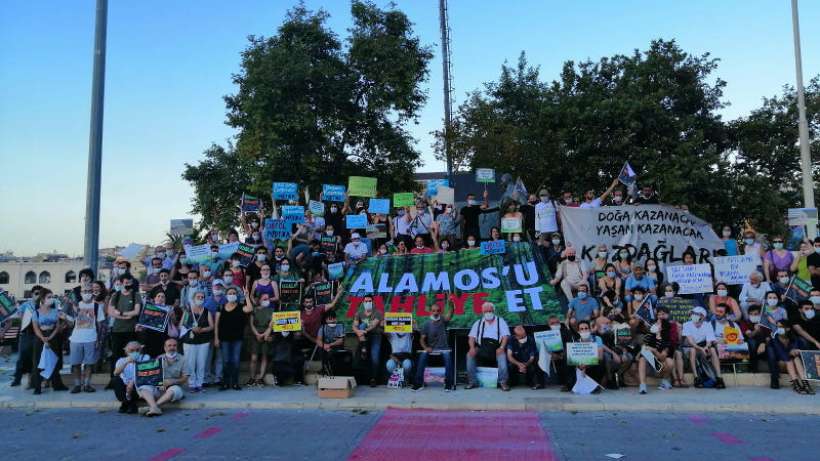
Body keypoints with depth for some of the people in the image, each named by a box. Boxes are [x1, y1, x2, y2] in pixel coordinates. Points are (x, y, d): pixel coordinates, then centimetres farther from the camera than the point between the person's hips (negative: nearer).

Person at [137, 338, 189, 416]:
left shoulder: (182, 359, 6)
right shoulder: (159, 359, 15)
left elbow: (185, 379, 1)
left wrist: (172, 381, -18)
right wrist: (160, 383, -14)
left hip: (175, 386, -3)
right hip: (159, 387, 3)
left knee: (173, 390, -37)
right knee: (143, 388, -24)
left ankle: (153, 406, -44)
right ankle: (155, 408, -45)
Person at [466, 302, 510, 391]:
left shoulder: (500, 321, 13)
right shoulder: (478, 323, 19)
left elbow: (505, 336, 1)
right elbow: (472, 337, 10)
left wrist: (501, 347, -17)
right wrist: (472, 347, -10)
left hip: (495, 346, -2)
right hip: (482, 347, 2)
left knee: (502, 353, -33)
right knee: (470, 354, -23)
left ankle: (503, 381, -28)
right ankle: (472, 381, -17)